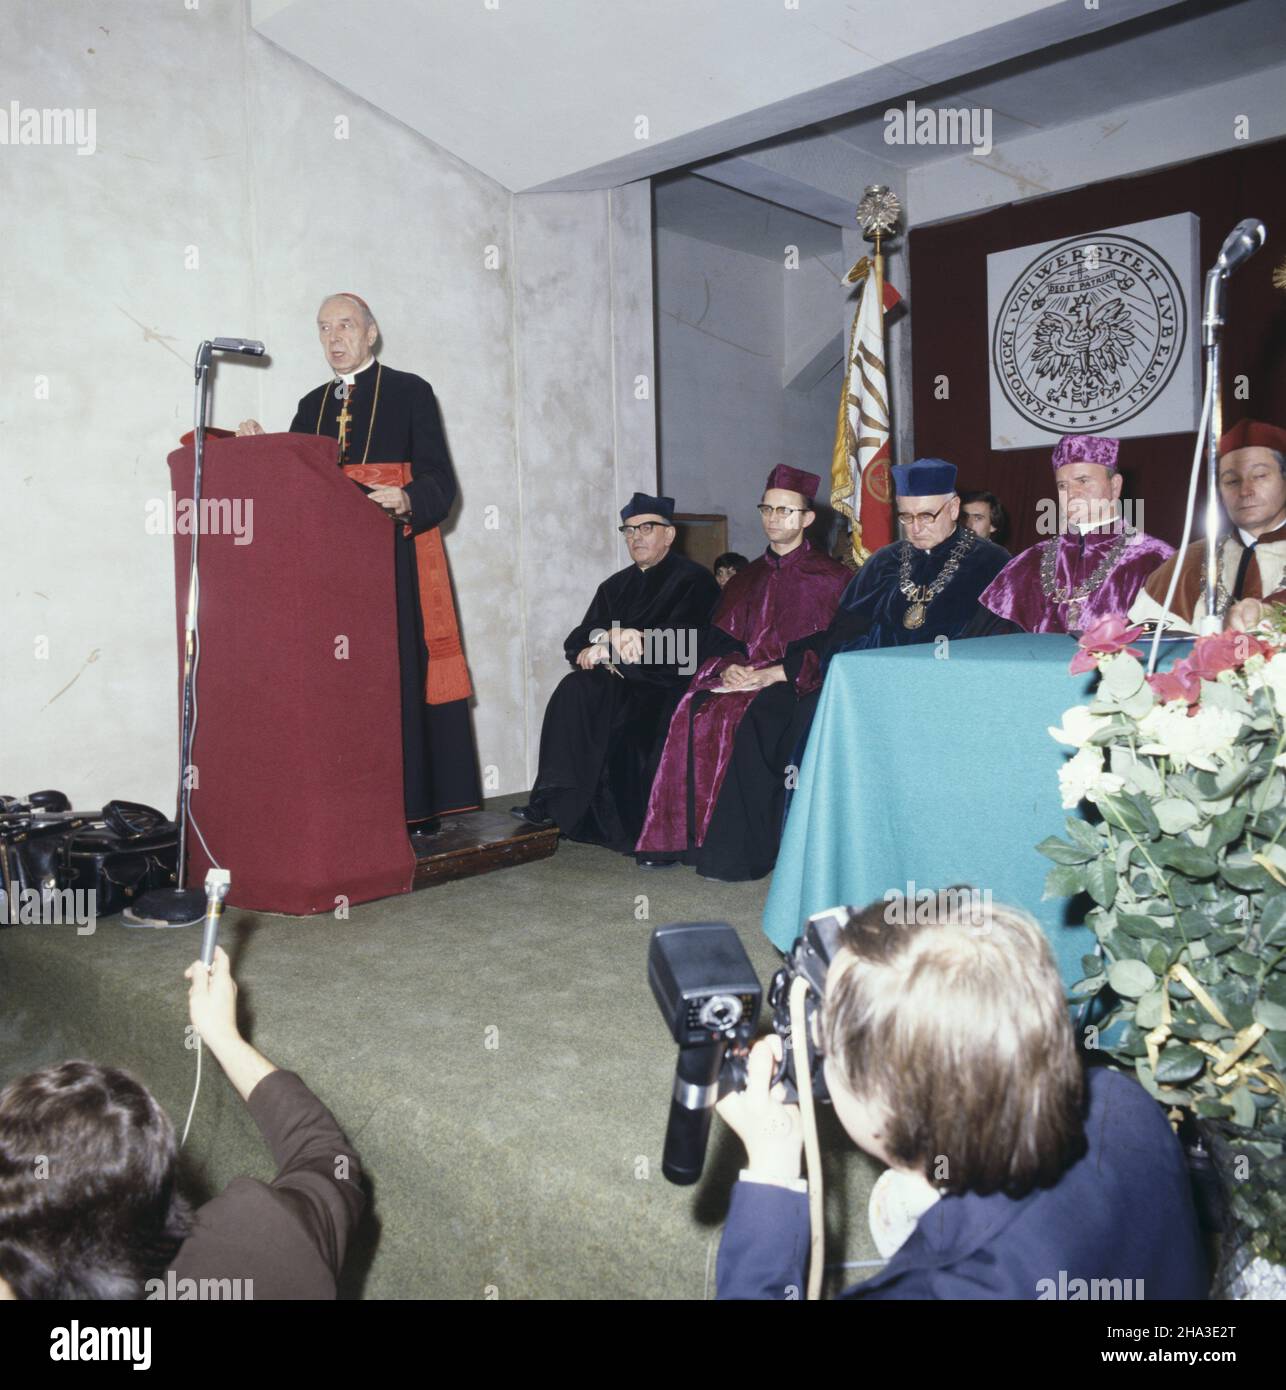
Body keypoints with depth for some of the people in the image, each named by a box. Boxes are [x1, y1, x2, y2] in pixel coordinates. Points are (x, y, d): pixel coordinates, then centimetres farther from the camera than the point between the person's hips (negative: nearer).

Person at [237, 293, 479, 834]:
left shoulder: (410, 392, 5)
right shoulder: (312, 405, 21)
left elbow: (439, 481, -3)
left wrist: (405, 500, -23)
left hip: (398, 559, -5)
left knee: (402, 675, -8)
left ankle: (416, 806, -3)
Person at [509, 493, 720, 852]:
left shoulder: (694, 580, 1)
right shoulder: (616, 586, 19)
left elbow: (684, 647, -15)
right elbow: (576, 641, 12)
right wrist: (589, 653, -11)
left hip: (670, 688, -5)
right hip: (621, 685, 5)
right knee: (575, 691, -23)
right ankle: (554, 805, -24)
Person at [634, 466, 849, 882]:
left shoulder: (831, 578, 4)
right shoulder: (747, 579, 20)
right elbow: (717, 641, 15)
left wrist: (774, 673, -17)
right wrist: (729, 666, -9)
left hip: (800, 687, -5)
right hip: (742, 679, 5)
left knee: (739, 720, -33)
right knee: (692, 715, -25)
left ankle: (736, 851, -25)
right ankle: (680, 838, -19)